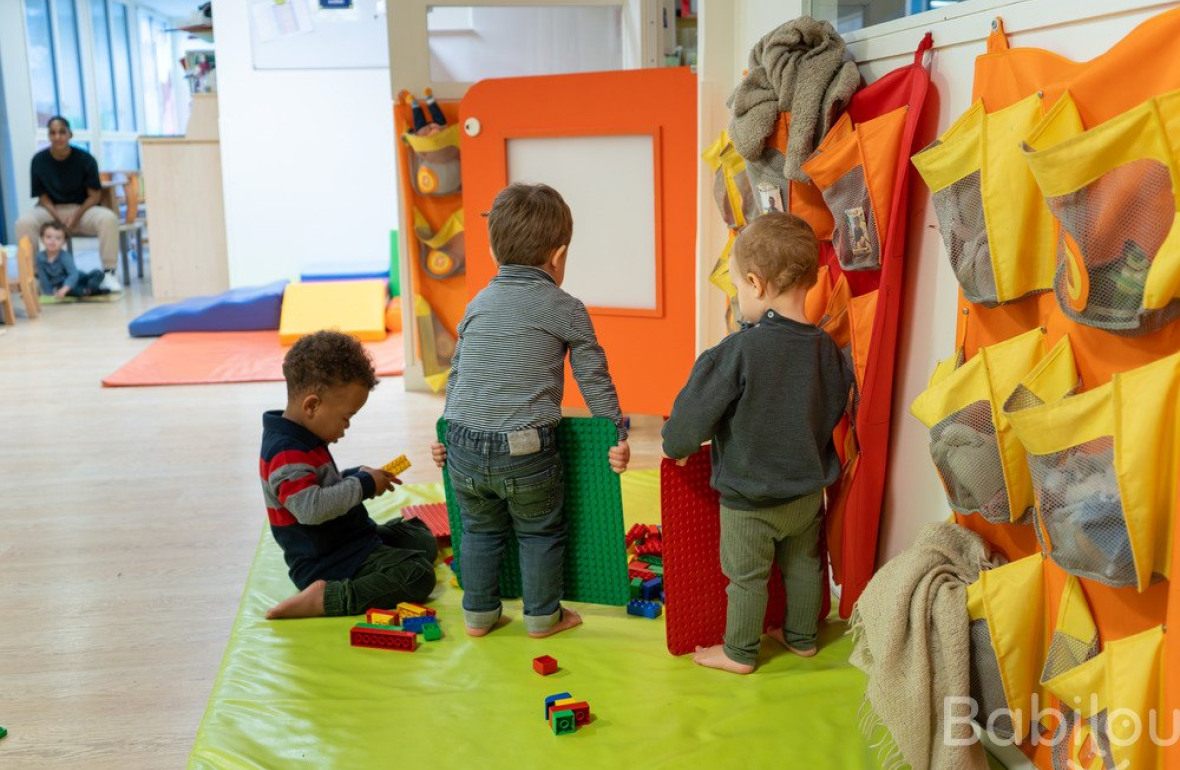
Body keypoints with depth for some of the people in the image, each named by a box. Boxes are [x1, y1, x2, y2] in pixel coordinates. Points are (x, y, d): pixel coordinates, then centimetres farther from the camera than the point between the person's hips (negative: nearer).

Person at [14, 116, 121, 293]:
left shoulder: (85, 159, -7)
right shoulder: (39, 160, -5)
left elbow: (94, 195, -6)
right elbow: (42, 196, -2)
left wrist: (76, 216, -21)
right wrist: (58, 218, -20)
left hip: (82, 209, -1)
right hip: (51, 210, 1)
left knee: (108, 219, -32)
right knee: (24, 222, -29)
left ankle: (108, 272, -23)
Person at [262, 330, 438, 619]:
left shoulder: (299, 440, 8)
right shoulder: (287, 454, -24)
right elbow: (310, 507, -37)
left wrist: (358, 476, 5)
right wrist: (363, 485, -25)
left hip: (350, 539, 11)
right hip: (326, 565, -11)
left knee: (423, 540, 23)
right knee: (418, 575, -22)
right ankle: (326, 598, -21)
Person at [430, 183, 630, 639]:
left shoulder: (478, 304, 13)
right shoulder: (567, 310, 1)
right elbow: (594, 381, 1)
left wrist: (450, 435, 28)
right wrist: (618, 434, 9)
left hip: (464, 447, 4)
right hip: (526, 451, -4)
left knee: (480, 531, 23)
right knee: (540, 533, 17)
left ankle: (478, 613, 32)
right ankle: (542, 615, 29)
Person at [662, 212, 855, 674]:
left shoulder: (738, 351, -28)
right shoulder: (827, 350, -9)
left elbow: (695, 412, -21)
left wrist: (677, 446, -1)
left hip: (748, 499, -5)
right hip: (808, 490, 6)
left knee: (746, 577, 13)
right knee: (803, 565, 24)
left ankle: (739, 653, 30)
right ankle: (802, 637, 41)